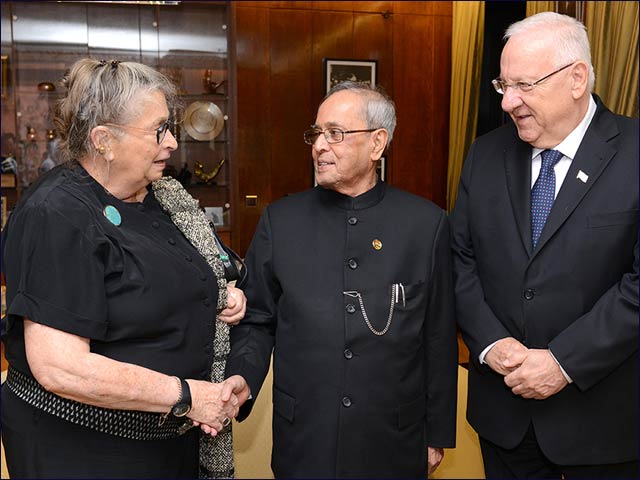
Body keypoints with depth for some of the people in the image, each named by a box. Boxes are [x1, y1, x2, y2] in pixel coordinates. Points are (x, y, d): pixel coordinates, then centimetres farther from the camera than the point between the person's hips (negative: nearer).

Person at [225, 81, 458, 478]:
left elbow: (440, 339, 0)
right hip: (301, 438, 1)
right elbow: (257, 321, 3)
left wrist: (438, 436, 3)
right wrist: (239, 383, -14)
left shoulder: (427, 223, -4)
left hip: (394, 444, 0)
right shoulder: (280, 219, 0)